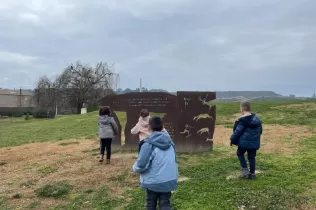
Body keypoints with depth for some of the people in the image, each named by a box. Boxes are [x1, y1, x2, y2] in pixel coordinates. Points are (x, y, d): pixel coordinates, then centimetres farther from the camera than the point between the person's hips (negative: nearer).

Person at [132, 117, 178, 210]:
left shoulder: (149, 144, -17)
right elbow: (174, 160, 15)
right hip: (169, 180, 4)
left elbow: (141, 164, -20)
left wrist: (135, 168, 1)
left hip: (153, 181, -4)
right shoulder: (170, 142, 2)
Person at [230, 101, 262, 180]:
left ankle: (245, 170, 5)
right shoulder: (256, 118, 6)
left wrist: (232, 140, -2)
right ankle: (252, 173, 18)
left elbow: (237, 131, -14)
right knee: (252, 157, 13)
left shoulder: (242, 120, -16)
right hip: (254, 142, 6)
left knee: (240, 153, 16)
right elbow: (260, 130, 14)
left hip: (244, 141, -6)